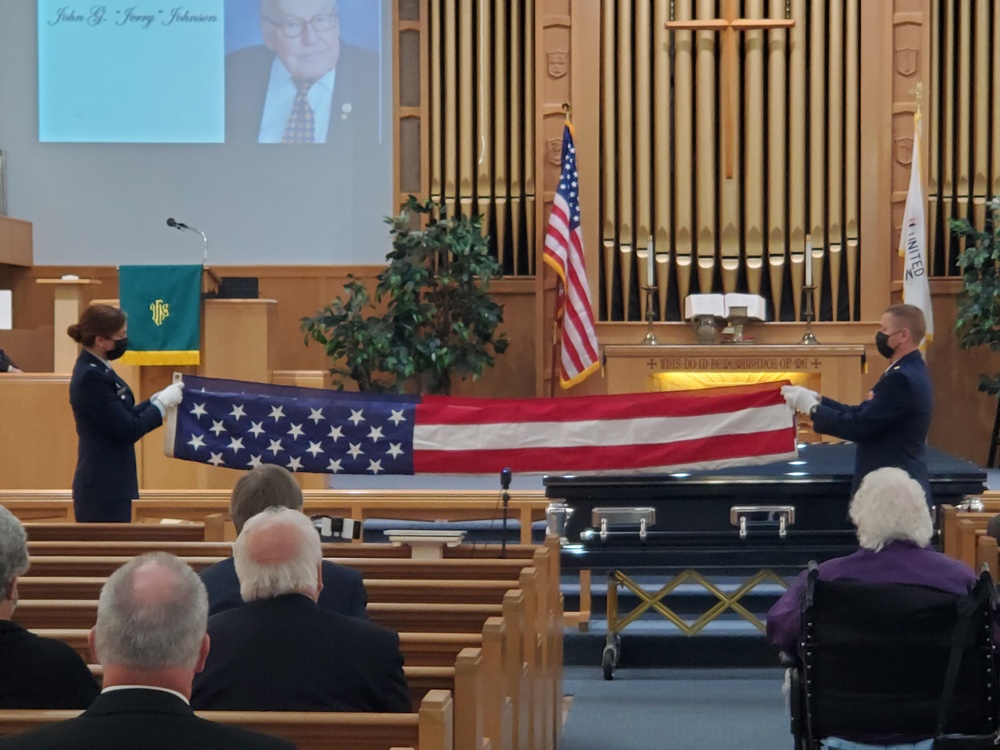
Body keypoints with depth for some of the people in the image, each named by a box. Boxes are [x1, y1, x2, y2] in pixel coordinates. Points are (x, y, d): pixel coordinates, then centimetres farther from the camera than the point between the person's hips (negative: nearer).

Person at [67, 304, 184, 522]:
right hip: (103, 488, -10)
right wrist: (162, 403, -9)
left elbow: (122, 416, 18)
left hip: (110, 484, 10)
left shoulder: (96, 370, 10)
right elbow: (127, 430, -19)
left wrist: (157, 400, 7)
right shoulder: (91, 377, -20)